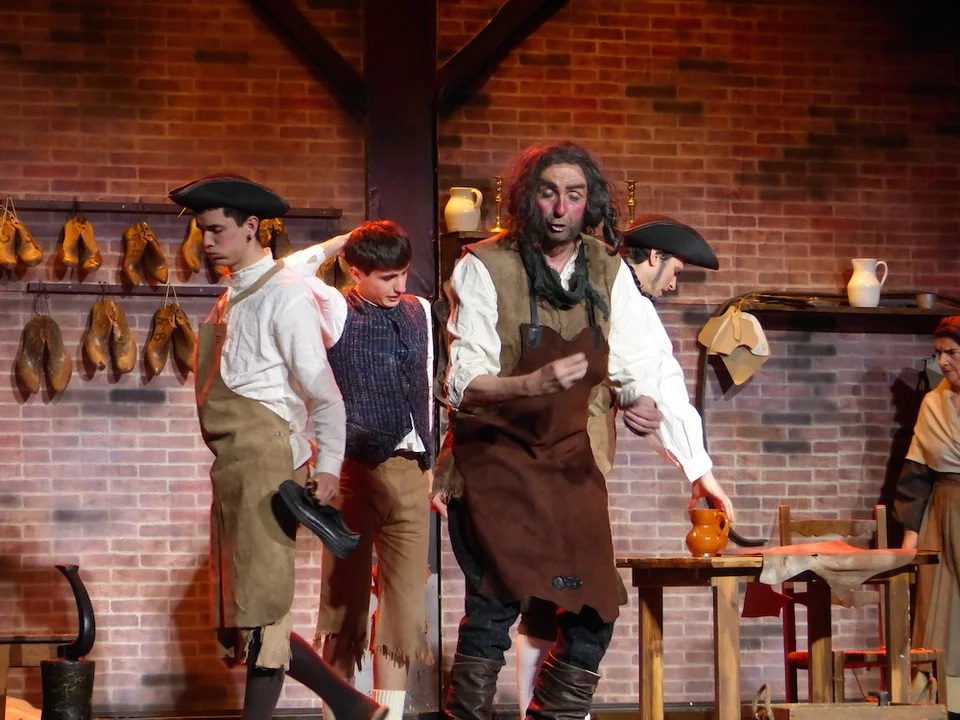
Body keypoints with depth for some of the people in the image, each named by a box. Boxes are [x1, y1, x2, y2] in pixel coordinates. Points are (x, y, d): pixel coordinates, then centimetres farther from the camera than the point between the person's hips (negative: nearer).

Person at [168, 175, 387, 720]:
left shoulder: (285, 294, -7)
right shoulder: (231, 299, 18)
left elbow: (323, 390, -11)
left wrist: (328, 468, -17)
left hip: (267, 460, -9)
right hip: (233, 469, 9)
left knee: (261, 608, -8)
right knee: (242, 615, 10)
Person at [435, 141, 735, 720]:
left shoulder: (608, 271, 2)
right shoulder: (486, 268, -11)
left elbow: (651, 364, 2)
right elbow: (463, 385, -17)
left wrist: (681, 446, -12)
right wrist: (532, 383, -35)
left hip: (568, 457, 5)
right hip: (493, 452, -5)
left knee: (597, 606, 2)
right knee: (499, 599, -20)